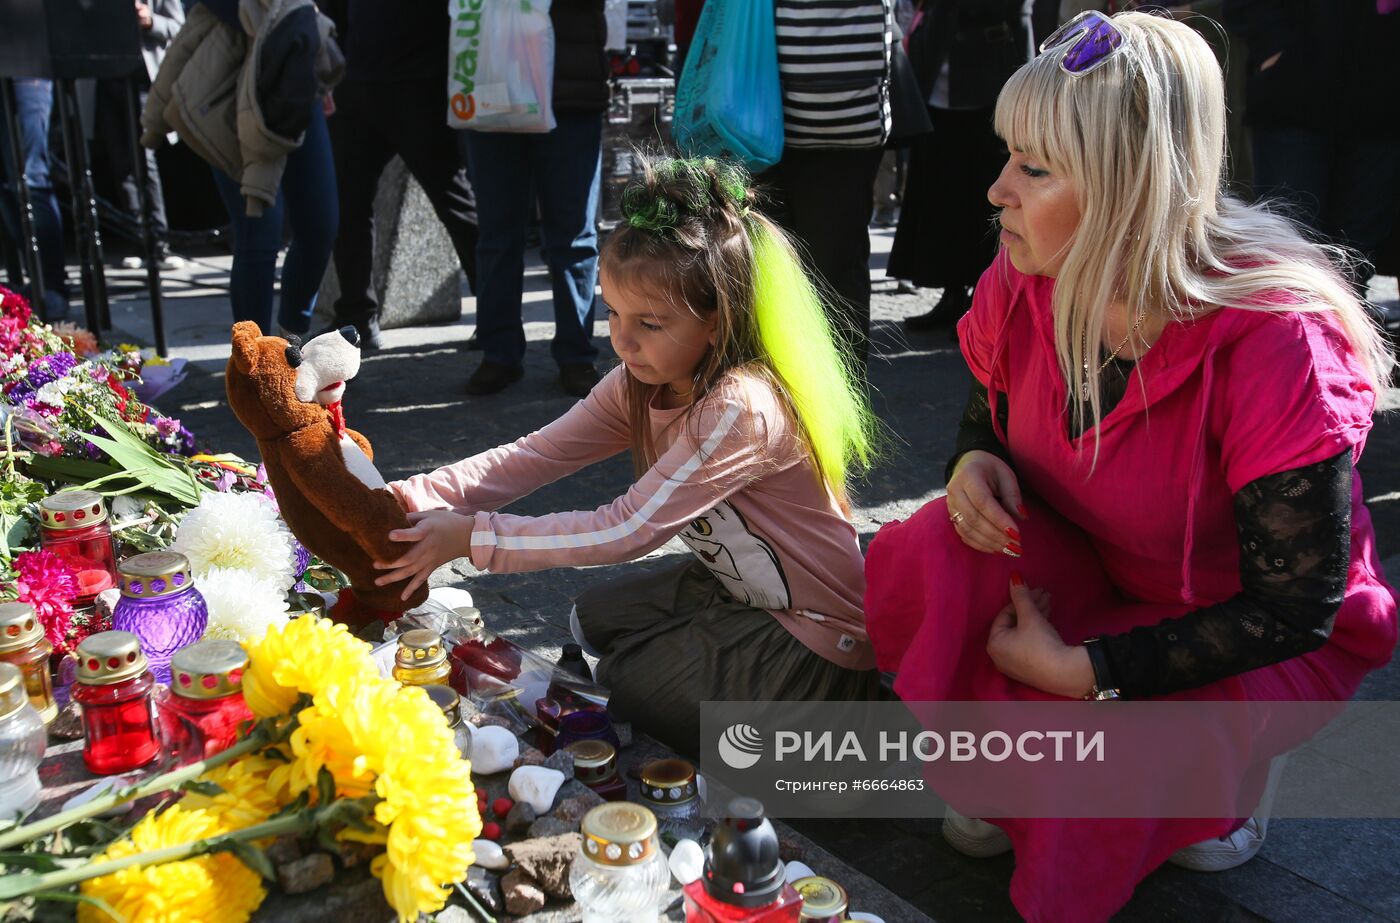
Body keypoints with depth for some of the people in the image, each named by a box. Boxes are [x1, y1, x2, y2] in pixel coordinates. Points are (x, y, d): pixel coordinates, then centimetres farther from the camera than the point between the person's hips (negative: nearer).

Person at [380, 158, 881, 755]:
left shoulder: (741, 411, -32)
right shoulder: (641, 384, -5)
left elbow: (625, 530, -33)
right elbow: (534, 456, -10)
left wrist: (471, 536, -31)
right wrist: (407, 498, -25)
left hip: (816, 634, -9)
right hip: (733, 584, 9)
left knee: (628, 683, -4)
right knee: (594, 620, 15)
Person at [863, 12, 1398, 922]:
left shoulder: (1275, 343, -32)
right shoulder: (1024, 285, -15)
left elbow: (1295, 608, -27)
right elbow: (991, 404, 7)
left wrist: (1082, 669, -29)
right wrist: (975, 461, -19)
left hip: (1264, 637, -4)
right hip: (1094, 572, 5)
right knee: (921, 562, -27)